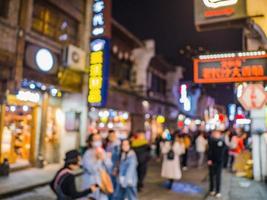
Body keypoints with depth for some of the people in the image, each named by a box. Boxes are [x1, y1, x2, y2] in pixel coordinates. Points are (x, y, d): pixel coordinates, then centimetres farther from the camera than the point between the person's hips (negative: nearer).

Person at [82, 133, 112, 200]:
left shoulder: (103, 152, 4)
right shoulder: (88, 154, -13)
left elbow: (109, 167, -1)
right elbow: (91, 169, -22)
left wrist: (104, 158, -15)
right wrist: (99, 159, -21)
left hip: (102, 183, 5)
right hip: (91, 184, -5)